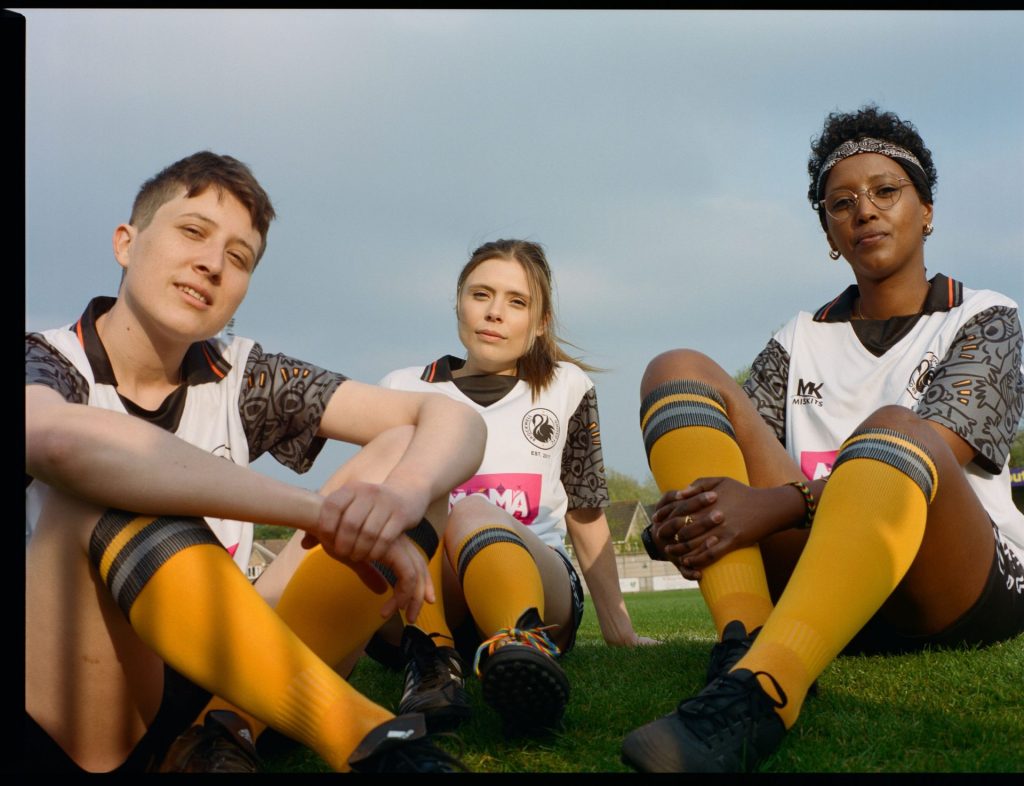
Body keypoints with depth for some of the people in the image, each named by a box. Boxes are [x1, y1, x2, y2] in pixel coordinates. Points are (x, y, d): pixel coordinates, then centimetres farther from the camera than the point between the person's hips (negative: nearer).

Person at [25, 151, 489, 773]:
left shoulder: (241, 378, 6)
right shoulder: (47, 362, -5)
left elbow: (454, 421, -3)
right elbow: (66, 442, -33)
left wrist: (401, 495, -28)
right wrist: (324, 511, -36)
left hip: (211, 683, 4)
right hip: (68, 719, -4)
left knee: (406, 449, -4)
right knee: (95, 495, -32)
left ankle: (226, 734, -19)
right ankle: (369, 740, -32)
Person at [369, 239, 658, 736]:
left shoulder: (566, 387, 17)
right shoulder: (405, 389, 17)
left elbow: (585, 515, 20)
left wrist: (618, 628, 17)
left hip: (536, 584, -1)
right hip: (411, 608, 1)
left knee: (472, 512, -35)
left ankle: (523, 651, -64)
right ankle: (430, 659, -46)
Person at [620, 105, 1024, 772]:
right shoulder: (800, 343, 19)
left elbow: (927, 457, -13)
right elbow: (728, 458, 5)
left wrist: (777, 504, -29)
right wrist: (680, 525, -20)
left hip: (966, 590, -3)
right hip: (822, 585, 4)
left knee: (892, 431, -36)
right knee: (681, 370, -9)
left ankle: (752, 699, -58)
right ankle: (747, 642, -30)